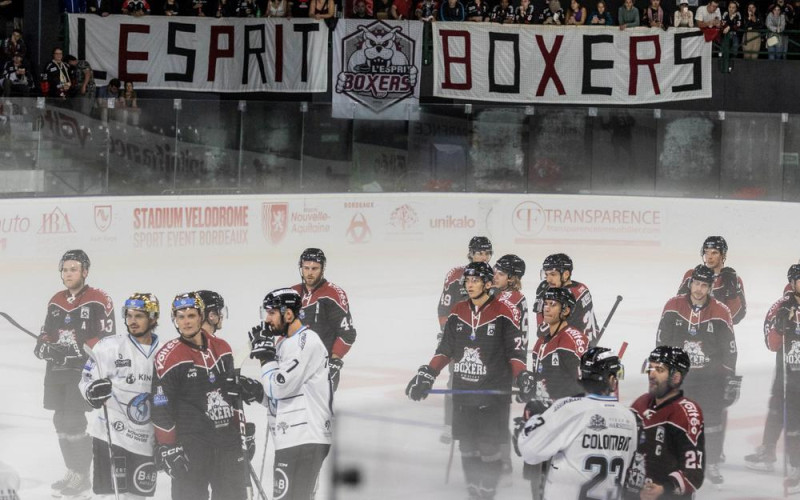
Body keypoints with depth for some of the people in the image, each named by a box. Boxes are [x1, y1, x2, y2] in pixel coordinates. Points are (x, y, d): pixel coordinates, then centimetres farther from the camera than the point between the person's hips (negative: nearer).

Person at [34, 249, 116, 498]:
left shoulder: (99, 300, -9)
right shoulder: (55, 301, 13)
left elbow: (106, 339, -12)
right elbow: (47, 332, 22)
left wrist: (78, 350, -21)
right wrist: (44, 346, 0)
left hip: (84, 369, -7)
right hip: (57, 369, 7)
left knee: (74, 420, -11)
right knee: (61, 420, 10)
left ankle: (81, 477, -2)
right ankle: (73, 471, 22)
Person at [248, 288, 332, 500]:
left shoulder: (307, 341, -11)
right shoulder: (284, 343, 19)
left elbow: (280, 388, -17)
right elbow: (274, 396, 20)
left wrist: (266, 357, -5)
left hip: (304, 441, -10)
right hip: (292, 440, 10)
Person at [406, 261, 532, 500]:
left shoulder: (504, 312, -7)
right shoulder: (458, 312, 9)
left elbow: (516, 350, -6)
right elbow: (445, 349, 16)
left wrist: (522, 377, -18)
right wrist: (427, 374, 10)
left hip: (492, 393, -5)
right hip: (463, 391, 5)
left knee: (489, 447, -4)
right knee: (467, 445, 8)